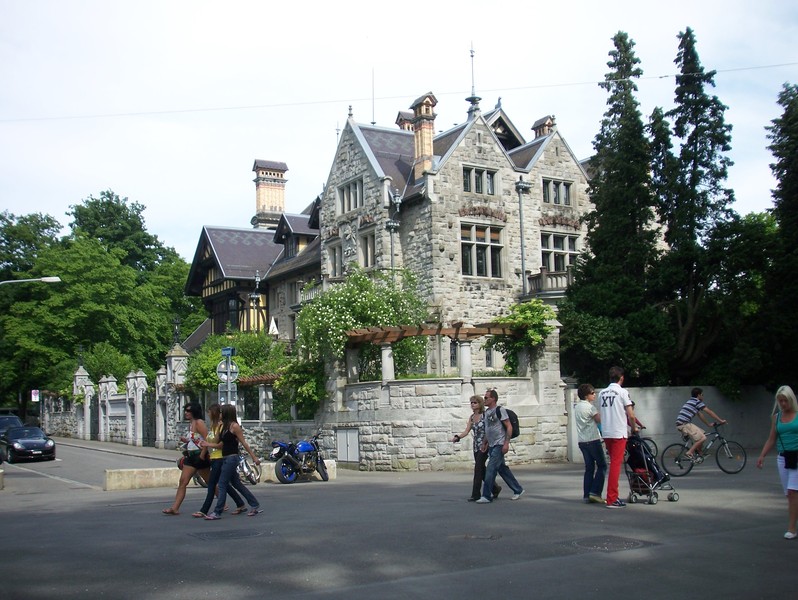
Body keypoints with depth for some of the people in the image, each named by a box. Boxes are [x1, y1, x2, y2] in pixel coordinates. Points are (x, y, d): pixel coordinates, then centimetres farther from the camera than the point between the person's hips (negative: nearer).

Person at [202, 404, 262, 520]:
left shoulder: (234, 426, -12)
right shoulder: (224, 426, 14)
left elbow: (244, 443, -11)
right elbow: (221, 444, 14)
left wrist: (254, 457, -10)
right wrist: (208, 444, 7)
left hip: (231, 458, -9)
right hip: (226, 459, 10)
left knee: (222, 484, -6)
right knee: (236, 483, 13)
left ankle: (217, 512, 0)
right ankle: (255, 506, 19)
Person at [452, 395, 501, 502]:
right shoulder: (472, 417, 9)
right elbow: (467, 431, 4)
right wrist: (457, 437, -14)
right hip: (476, 447, 7)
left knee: (478, 469, -9)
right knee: (481, 470, 11)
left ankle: (476, 495, -5)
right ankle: (495, 488, 29)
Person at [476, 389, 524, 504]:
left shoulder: (499, 410, -10)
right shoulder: (485, 413, 14)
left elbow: (509, 427, -13)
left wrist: (506, 443, -19)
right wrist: (484, 443, 16)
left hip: (500, 445, -9)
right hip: (491, 445, 9)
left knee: (490, 469, -12)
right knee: (502, 469, 13)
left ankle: (486, 496, -9)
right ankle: (518, 490, 25)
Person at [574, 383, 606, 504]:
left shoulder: (577, 407, 15)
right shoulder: (589, 407, -12)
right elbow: (600, 420, -10)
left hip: (582, 441, 8)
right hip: (593, 440, -8)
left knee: (589, 468, 10)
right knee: (602, 466, 0)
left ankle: (586, 495, 6)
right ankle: (595, 492, -8)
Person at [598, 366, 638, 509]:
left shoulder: (602, 393, 10)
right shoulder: (622, 392, -7)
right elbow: (631, 415, -9)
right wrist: (634, 427, 9)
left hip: (606, 433, 6)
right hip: (618, 433, -6)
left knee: (614, 463, 17)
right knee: (616, 465, -5)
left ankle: (613, 496, 21)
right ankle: (612, 499, -6)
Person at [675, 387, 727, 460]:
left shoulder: (691, 402, 25)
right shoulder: (697, 402, -3)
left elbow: (700, 415, 32)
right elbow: (709, 412, -2)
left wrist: (708, 424, 36)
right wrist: (720, 420, 4)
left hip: (680, 424, 10)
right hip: (684, 424, -10)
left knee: (702, 433, 20)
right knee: (703, 438, -11)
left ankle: (698, 453, 22)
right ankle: (689, 453, -11)